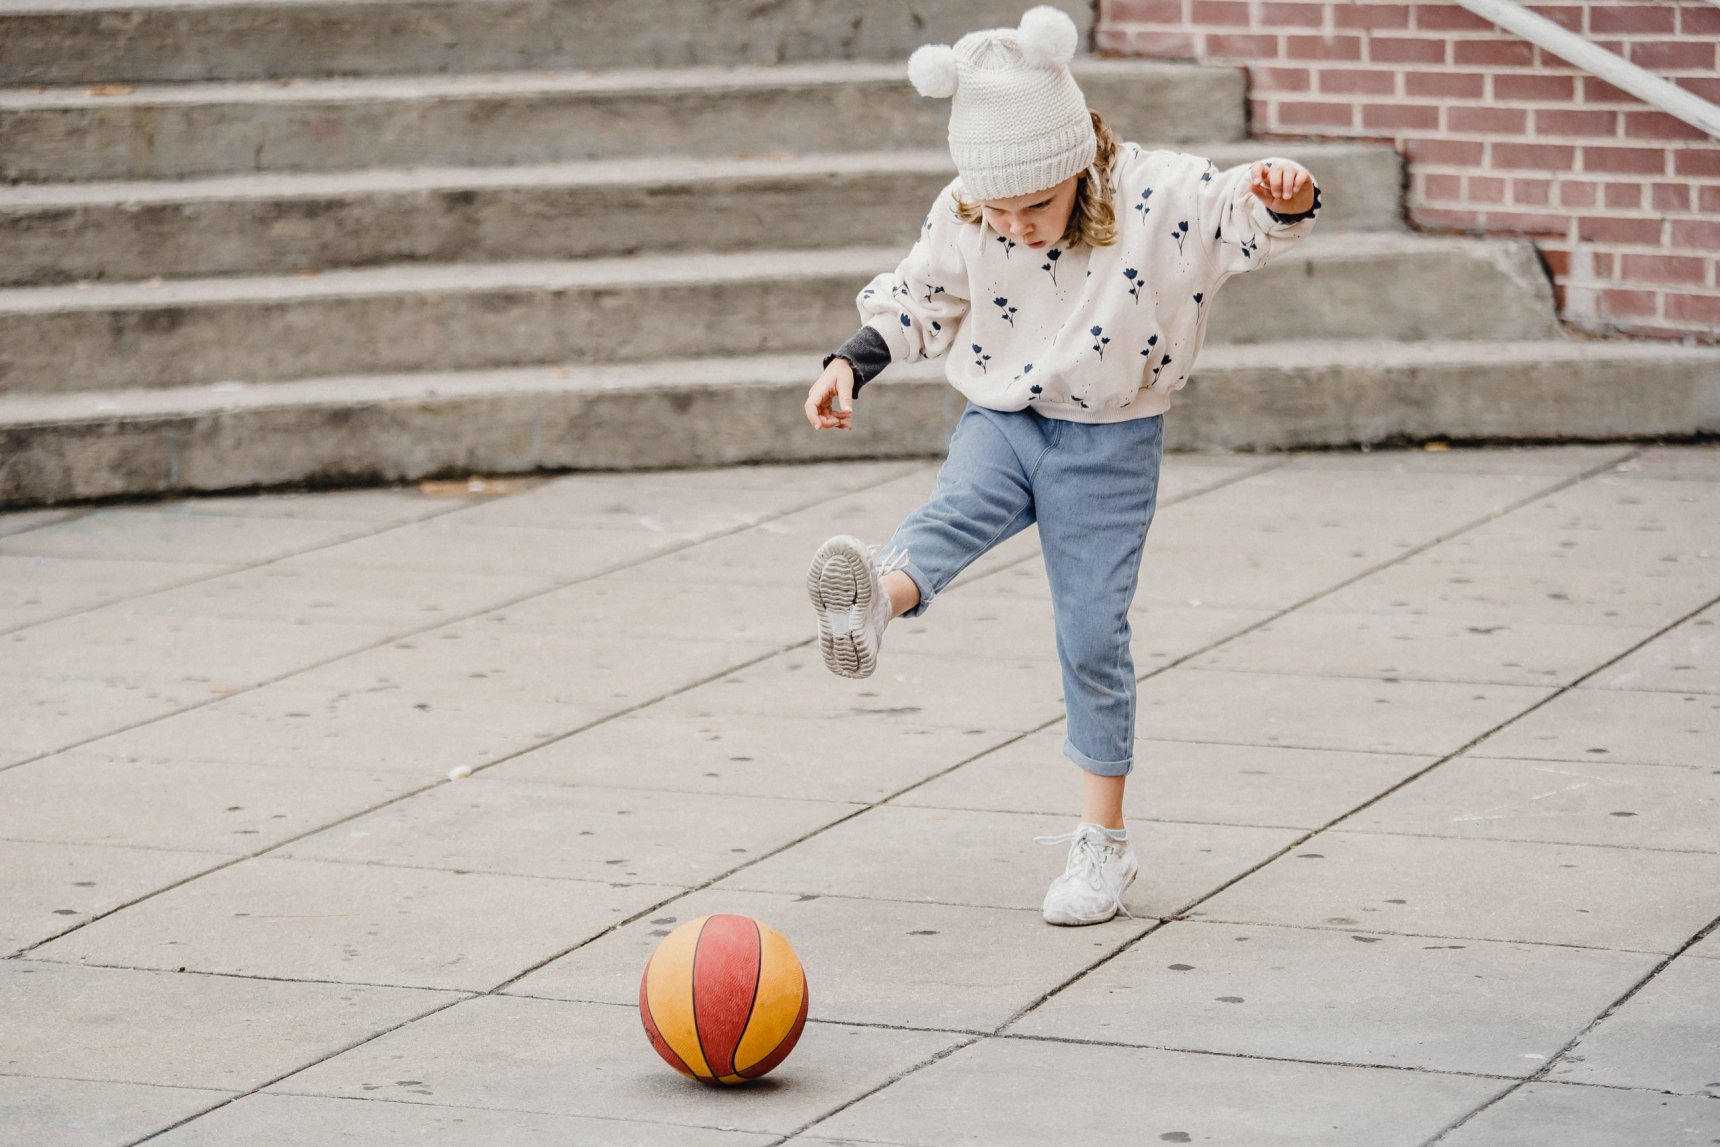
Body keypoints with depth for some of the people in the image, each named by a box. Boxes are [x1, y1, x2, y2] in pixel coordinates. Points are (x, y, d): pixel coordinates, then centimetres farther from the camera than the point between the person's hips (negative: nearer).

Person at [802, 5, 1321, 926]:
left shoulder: (1157, 195, -17)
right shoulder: (960, 219, -6)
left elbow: (1250, 220, -17)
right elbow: (912, 303, 9)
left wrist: (1285, 198, -40)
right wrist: (850, 365, -4)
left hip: (1109, 443, -2)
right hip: (1001, 421, 2)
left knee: (1092, 634, -1)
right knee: (956, 508, -31)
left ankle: (1103, 841, 11)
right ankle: (874, 602, -66)